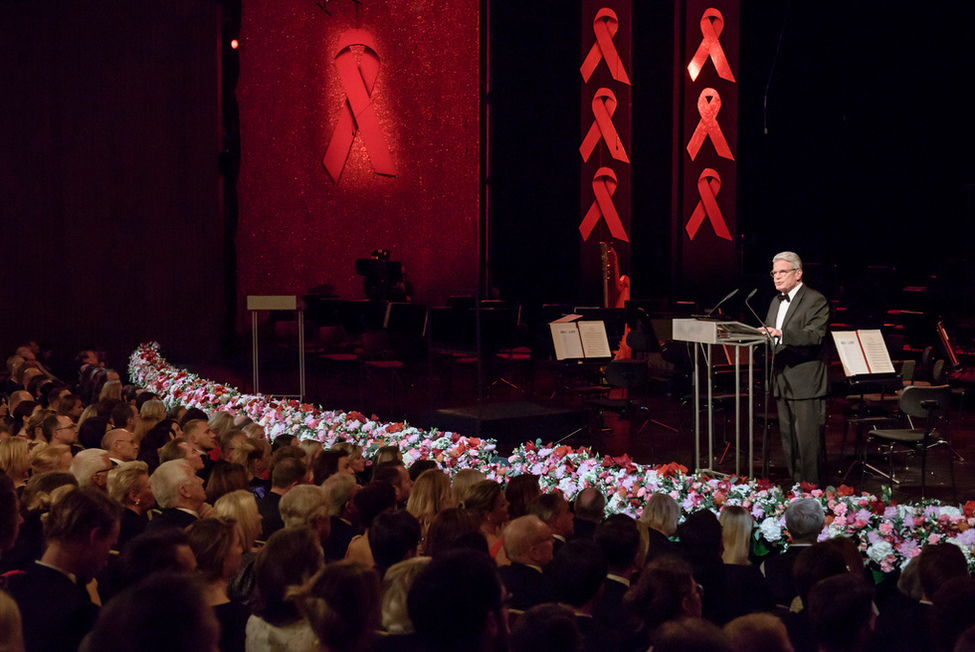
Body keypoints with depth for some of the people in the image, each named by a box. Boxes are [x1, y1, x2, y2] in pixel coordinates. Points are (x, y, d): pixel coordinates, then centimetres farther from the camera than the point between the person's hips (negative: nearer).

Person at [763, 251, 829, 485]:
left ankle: (810, 488, -1)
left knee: (807, 439, -7)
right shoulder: (776, 302, 18)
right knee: (788, 438, 12)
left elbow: (815, 335, -21)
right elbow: (769, 331, 24)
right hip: (783, 382, 8)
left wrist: (781, 334, -34)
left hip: (805, 382, -8)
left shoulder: (815, 301, -9)